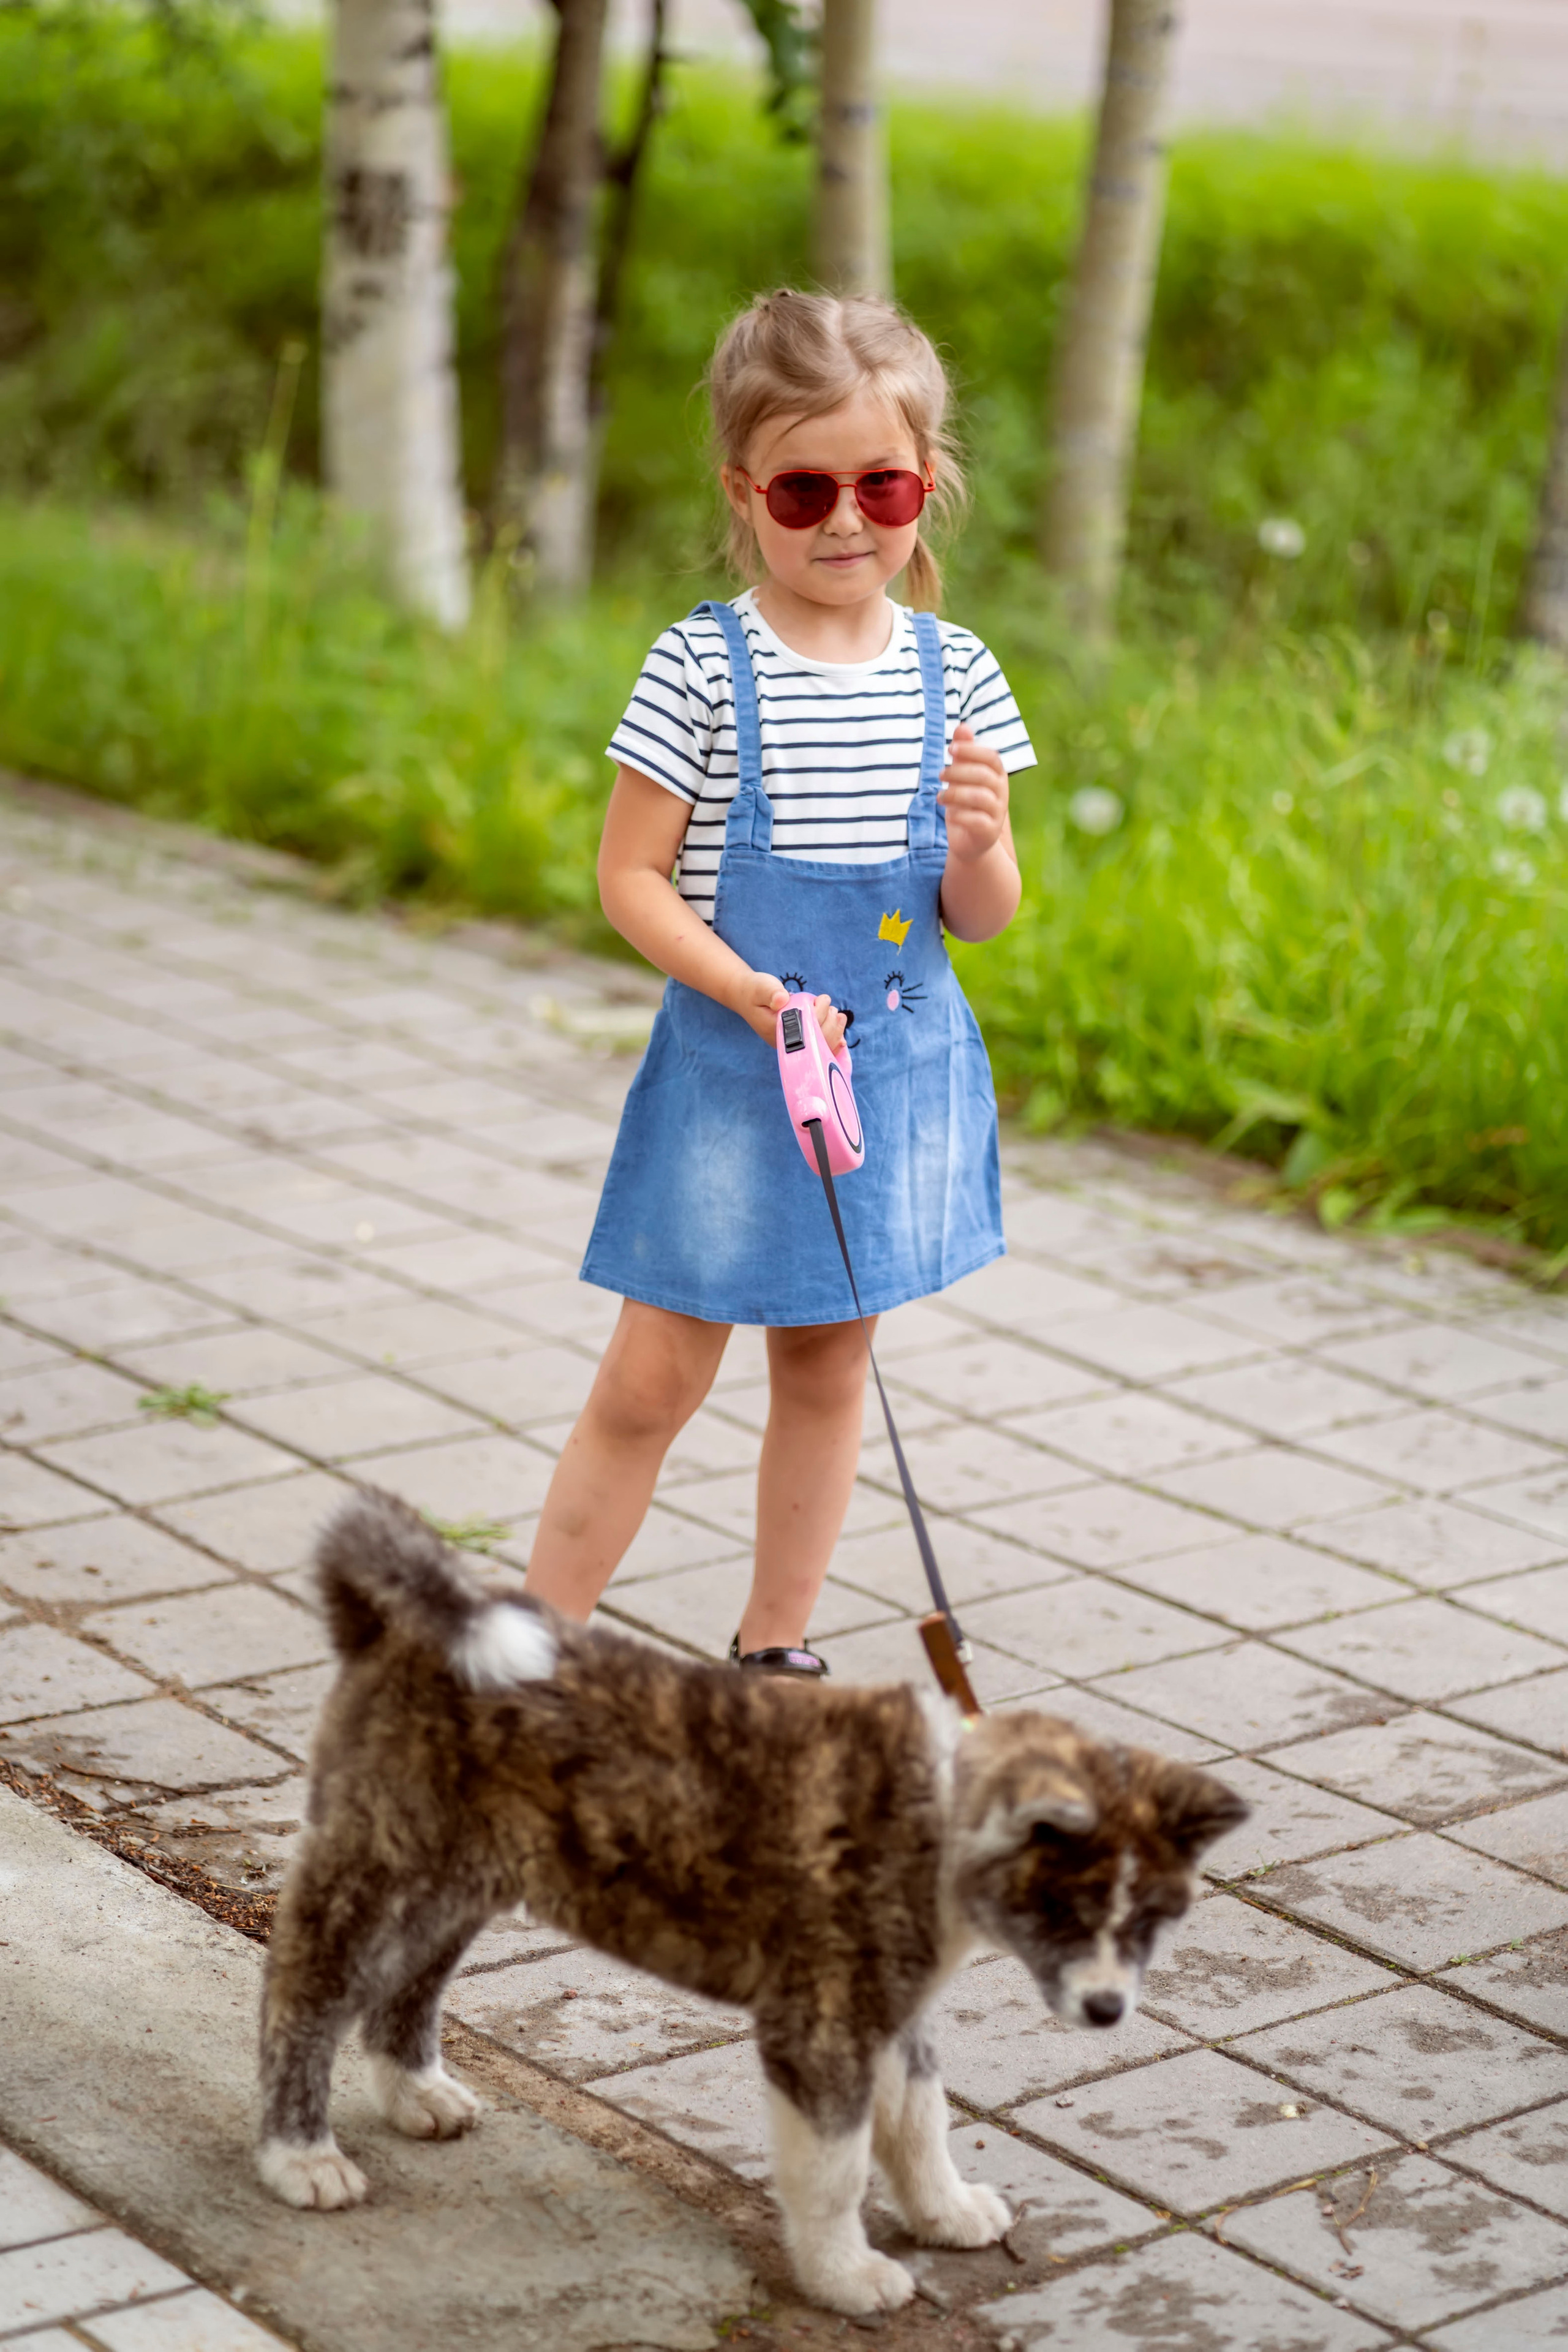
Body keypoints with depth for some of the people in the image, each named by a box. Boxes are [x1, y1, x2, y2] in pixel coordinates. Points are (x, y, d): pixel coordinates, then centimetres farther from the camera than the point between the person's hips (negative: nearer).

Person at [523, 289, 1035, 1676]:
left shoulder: (952, 673, -1)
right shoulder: (703, 668, -10)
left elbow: (980, 922, 3)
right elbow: (632, 879, -8)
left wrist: (979, 847, -19)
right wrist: (744, 989, -21)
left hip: (896, 1061, 3)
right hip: (729, 1066, -3)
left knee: (827, 1363, 15)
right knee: (652, 1381, -1)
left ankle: (774, 1648, 29)